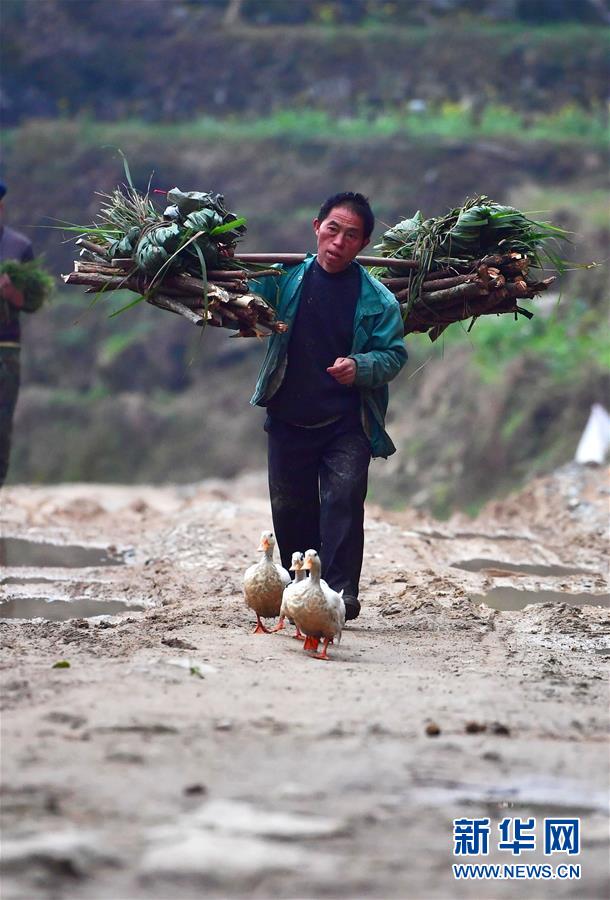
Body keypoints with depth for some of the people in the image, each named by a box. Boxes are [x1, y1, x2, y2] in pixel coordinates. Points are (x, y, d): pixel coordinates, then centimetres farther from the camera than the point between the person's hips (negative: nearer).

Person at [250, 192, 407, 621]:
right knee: (290, 506, 8)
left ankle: (342, 593, -17)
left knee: (343, 500, -15)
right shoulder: (285, 278, 3)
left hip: (347, 424, -3)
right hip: (288, 420, 3)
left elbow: (394, 353, -1)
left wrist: (360, 367, -20)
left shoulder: (377, 299, -3)